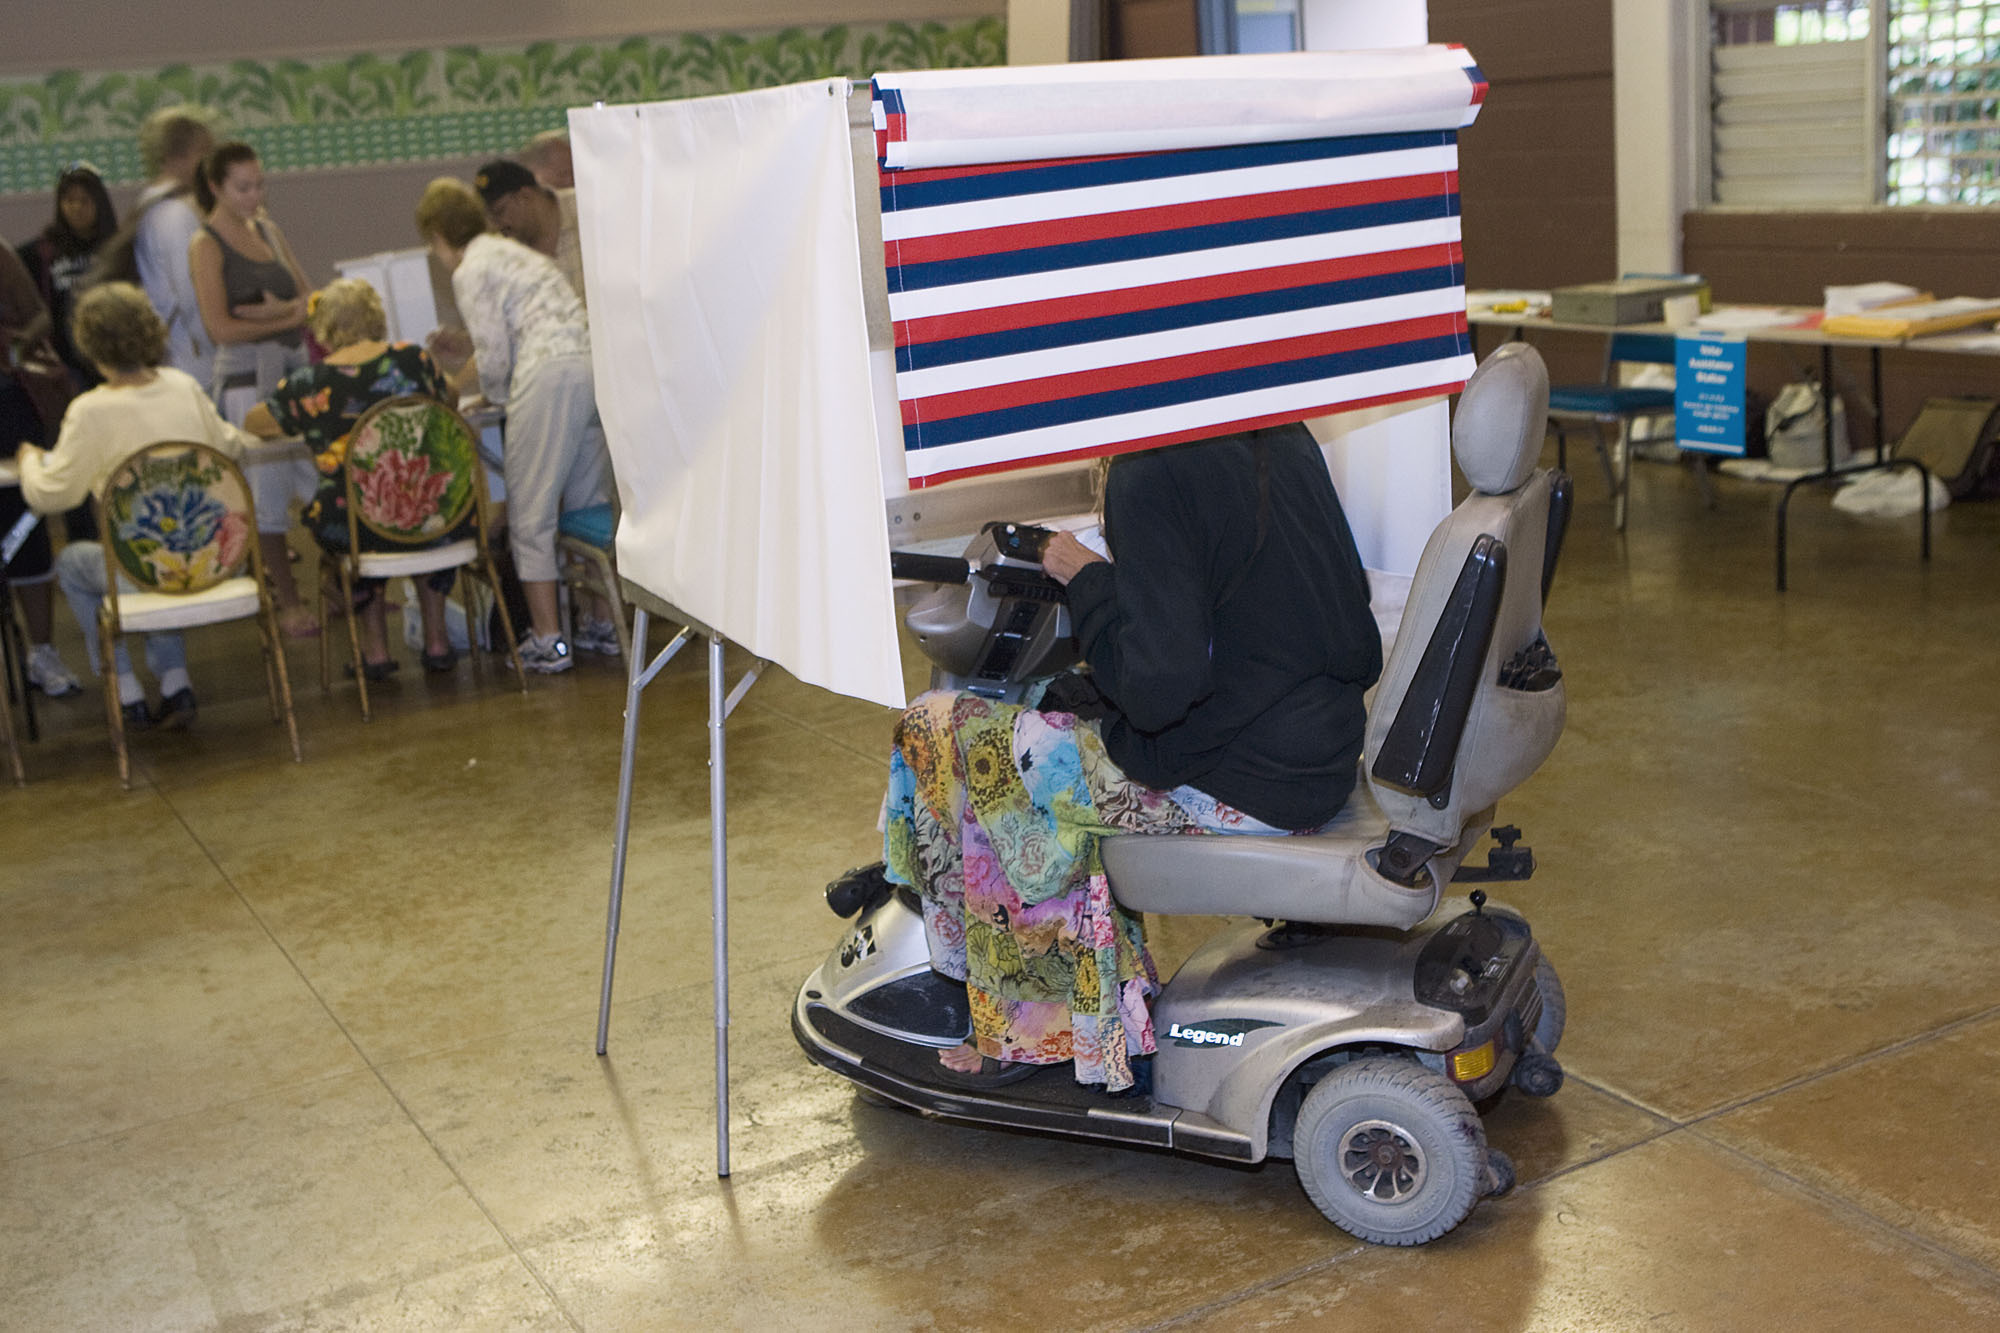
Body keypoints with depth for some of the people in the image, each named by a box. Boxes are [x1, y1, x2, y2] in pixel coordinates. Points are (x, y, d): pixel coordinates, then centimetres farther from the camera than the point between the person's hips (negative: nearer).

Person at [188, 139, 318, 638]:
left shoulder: (268, 230, 15)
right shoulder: (206, 245, -5)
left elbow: (308, 297, 13)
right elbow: (222, 328, -13)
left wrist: (281, 309, -8)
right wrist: (289, 319, -6)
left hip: (295, 363, 6)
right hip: (246, 375, -6)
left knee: (325, 480, 5)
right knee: (269, 490, -4)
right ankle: (288, 603, 3)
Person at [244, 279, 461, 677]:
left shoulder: (307, 386, -4)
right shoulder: (412, 359, -2)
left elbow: (253, 424, 16)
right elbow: (448, 399, 20)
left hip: (349, 530, -1)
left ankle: (376, 648, 31)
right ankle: (436, 640, 33)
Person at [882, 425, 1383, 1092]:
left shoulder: (1153, 476, -21)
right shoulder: (1287, 438, 4)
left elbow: (1155, 690, -25)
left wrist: (1088, 578, -8)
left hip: (1235, 785, -9)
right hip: (1326, 756, 9)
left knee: (939, 731, 3)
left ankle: (1030, 1027, 18)